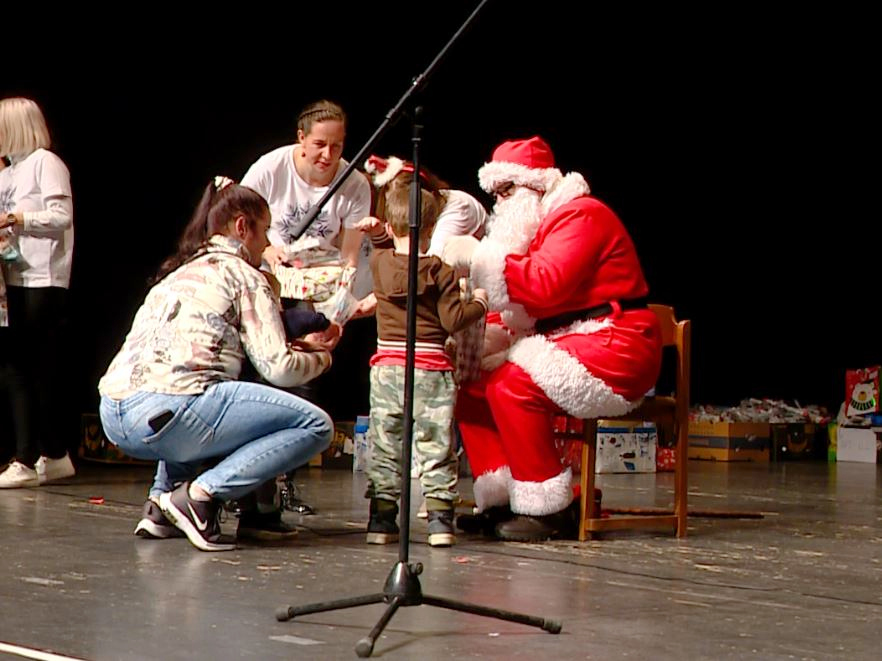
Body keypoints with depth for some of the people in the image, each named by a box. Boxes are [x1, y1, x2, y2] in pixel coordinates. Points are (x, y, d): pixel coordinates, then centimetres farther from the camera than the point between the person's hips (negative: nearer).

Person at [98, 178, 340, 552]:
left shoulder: (179, 272, 27)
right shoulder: (244, 275, 6)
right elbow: (278, 368, -2)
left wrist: (300, 345, 32)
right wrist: (321, 359, 19)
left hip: (112, 417, 8)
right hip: (168, 413, -8)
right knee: (315, 426, -1)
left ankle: (163, 501, 18)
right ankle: (201, 494, -13)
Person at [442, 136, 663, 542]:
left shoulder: (581, 216, -11)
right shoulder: (538, 224, 21)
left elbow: (547, 285, -27)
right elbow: (526, 310, 19)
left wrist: (479, 257, -20)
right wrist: (492, 332, -2)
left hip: (613, 349, -10)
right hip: (563, 343, 10)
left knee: (512, 385, -28)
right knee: (472, 382, 1)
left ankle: (548, 511, -20)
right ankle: (500, 502, -1)